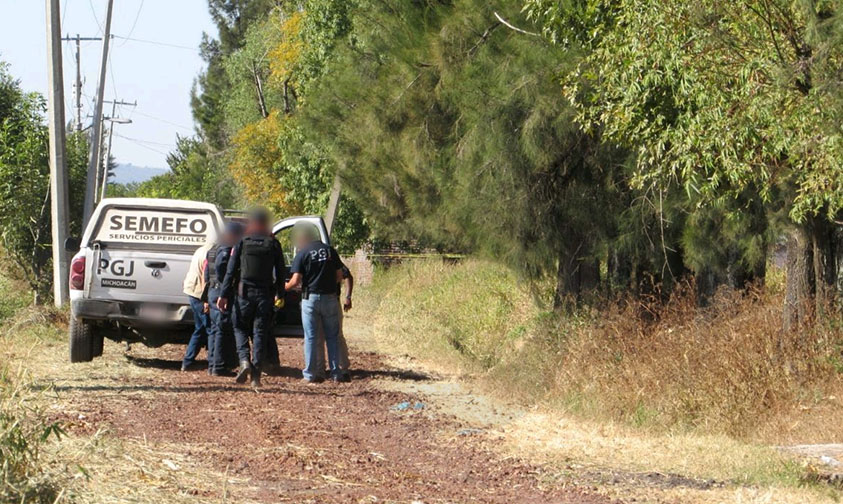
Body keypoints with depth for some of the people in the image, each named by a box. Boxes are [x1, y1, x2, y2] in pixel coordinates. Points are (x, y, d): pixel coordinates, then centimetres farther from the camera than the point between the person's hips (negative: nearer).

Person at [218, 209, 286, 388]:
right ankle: (256, 375, 0)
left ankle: (244, 360, -10)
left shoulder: (242, 243, 1)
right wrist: (280, 294, 17)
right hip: (265, 294, 1)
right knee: (260, 333, 4)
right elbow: (281, 272, 6)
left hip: (245, 292, -1)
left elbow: (231, 271, -2)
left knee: (240, 328, 14)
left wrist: (224, 295, -1)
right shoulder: (273, 244, 3)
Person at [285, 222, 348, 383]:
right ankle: (336, 372, 8)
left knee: (311, 337, 4)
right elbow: (339, 277, 7)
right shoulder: (330, 251, 5)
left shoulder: (303, 254, -6)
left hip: (310, 298, -3)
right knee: (332, 336, 10)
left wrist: (285, 287, 8)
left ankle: (311, 373, 5)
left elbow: (296, 281, -11)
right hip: (330, 297, 3)